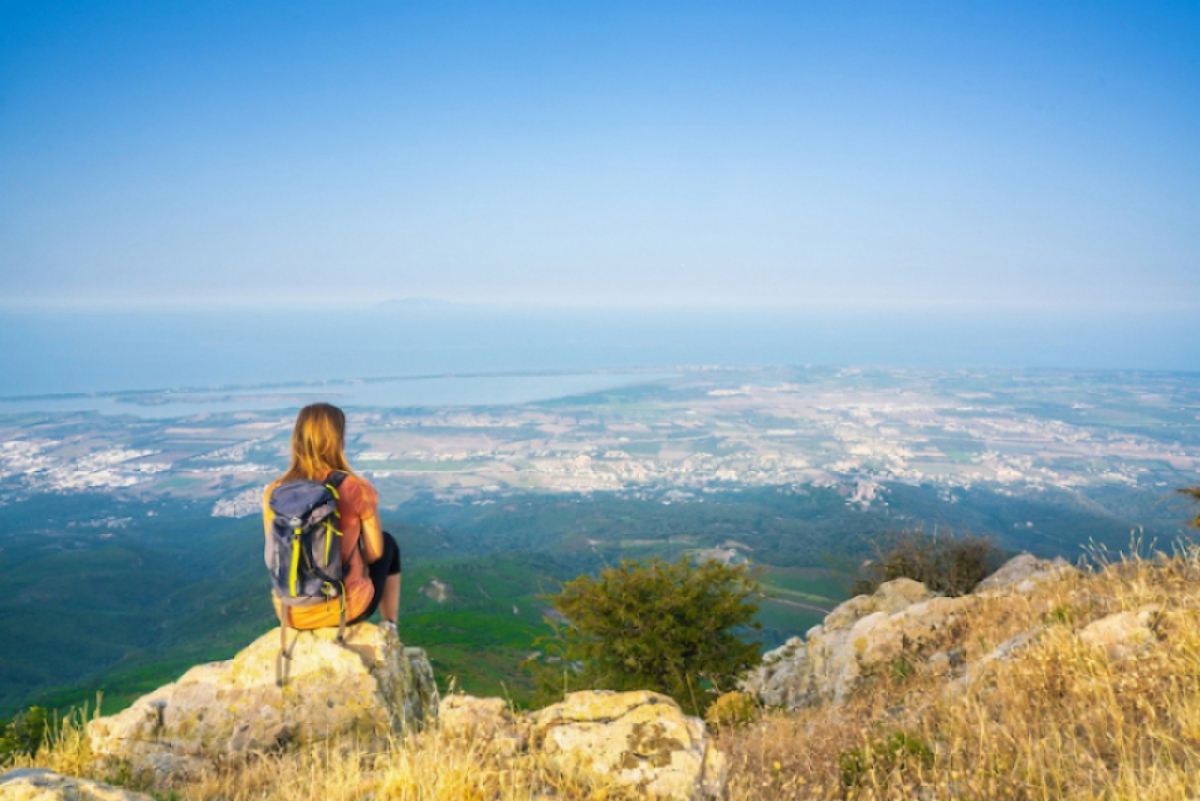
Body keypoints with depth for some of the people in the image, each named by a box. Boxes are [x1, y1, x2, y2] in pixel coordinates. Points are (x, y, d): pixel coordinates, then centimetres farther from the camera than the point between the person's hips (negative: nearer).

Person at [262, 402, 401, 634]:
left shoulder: (274, 493, -7)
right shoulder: (356, 488, -18)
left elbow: (273, 557, 4)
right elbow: (375, 552, -7)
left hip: (291, 614, 4)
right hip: (347, 609, -3)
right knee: (388, 545, 26)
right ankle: (390, 632, 35)